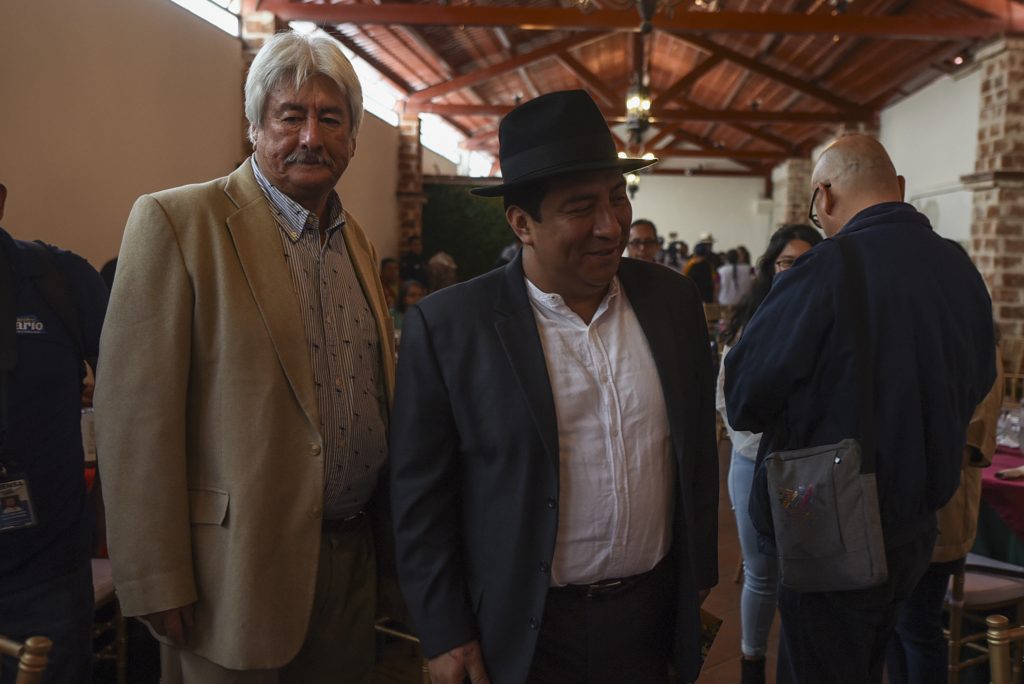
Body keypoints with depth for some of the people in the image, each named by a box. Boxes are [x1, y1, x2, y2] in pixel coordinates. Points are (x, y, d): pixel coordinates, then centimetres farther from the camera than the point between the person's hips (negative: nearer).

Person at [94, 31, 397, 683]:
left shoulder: (360, 243, 9)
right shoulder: (175, 221, -12)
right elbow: (135, 414, -15)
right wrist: (158, 583, -14)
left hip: (355, 557, 6)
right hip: (241, 572, -6)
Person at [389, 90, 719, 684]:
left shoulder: (674, 300, -2)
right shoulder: (447, 326, -14)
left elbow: (699, 452, 7)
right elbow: (421, 497, -9)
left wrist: (699, 577, 11)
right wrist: (446, 636, -6)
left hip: (656, 618, 4)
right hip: (525, 633, -3)